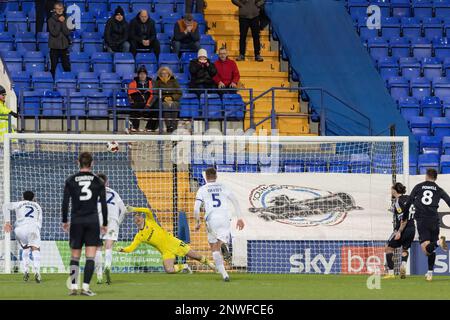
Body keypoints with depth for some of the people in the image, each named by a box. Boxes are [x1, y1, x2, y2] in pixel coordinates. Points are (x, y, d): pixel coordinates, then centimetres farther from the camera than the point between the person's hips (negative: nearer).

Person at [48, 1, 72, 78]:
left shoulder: (65, 19, 5)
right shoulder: (51, 20, -4)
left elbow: (67, 33, -5)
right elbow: (54, 33, -14)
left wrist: (63, 23, -15)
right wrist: (59, 22, -15)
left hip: (64, 46, 2)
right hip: (54, 47, -2)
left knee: (67, 67, 4)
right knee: (53, 67, 3)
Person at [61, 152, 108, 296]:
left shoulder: (70, 181, 2)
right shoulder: (98, 181, 2)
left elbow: (65, 202, 0)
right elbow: (104, 204, 3)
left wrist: (64, 221, 10)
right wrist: (105, 224, 11)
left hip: (76, 221, 1)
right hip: (92, 222, -1)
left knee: (75, 256, 8)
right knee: (90, 256, -2)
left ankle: (73, 287, 1)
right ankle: (85, 287, -10)